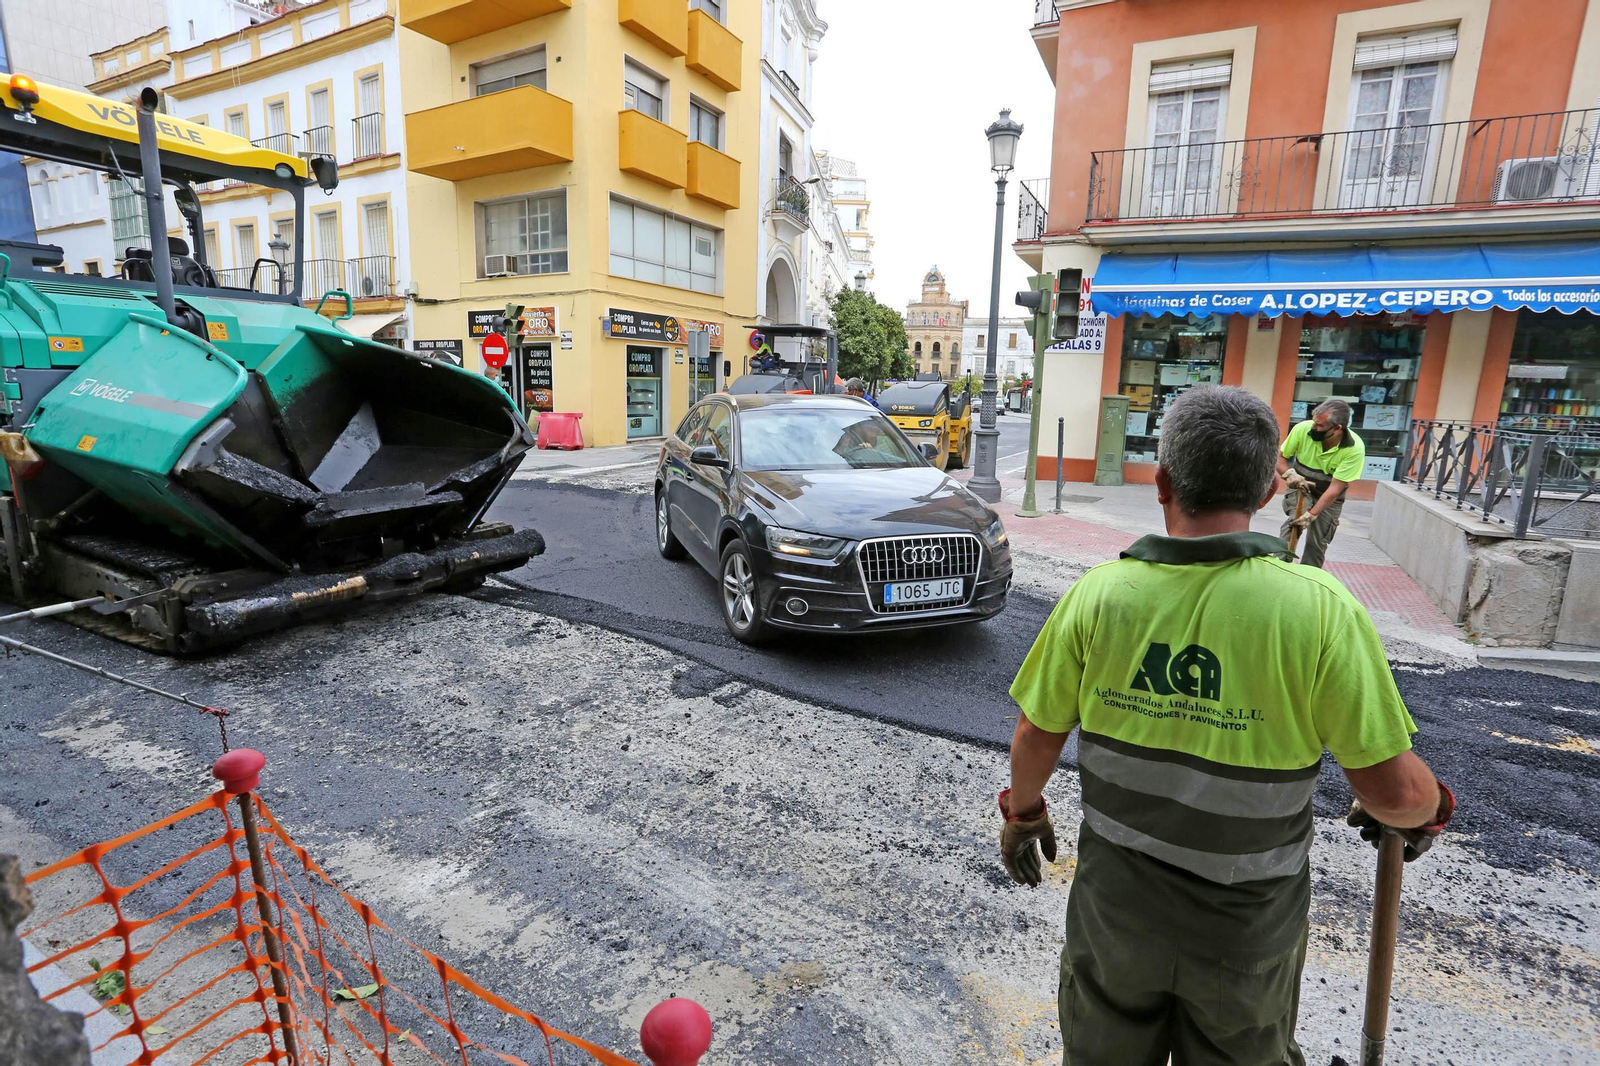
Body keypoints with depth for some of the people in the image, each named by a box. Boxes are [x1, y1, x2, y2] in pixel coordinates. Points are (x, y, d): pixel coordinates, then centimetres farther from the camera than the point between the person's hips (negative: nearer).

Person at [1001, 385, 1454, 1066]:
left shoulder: (1099, 592, -17)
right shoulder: (1320, 609, -22)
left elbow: (1037, 734, -7)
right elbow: (1392, 789, -15)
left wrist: (1022, 812, 12)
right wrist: (1427, 812, 9)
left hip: (1115, 907, 1)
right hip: (1246, 932, 0)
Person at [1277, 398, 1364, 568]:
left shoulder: (1355, 448, -26)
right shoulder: (1303, 429, -25)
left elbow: (1335, 488, -25)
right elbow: (1279, 457, -10)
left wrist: (1311, 514, -32)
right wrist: (1290, 474, -31)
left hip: (1330, 498, 0)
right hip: (1301, 488, 0)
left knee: (1317, 544, 1)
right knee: (1294, 521, -30)